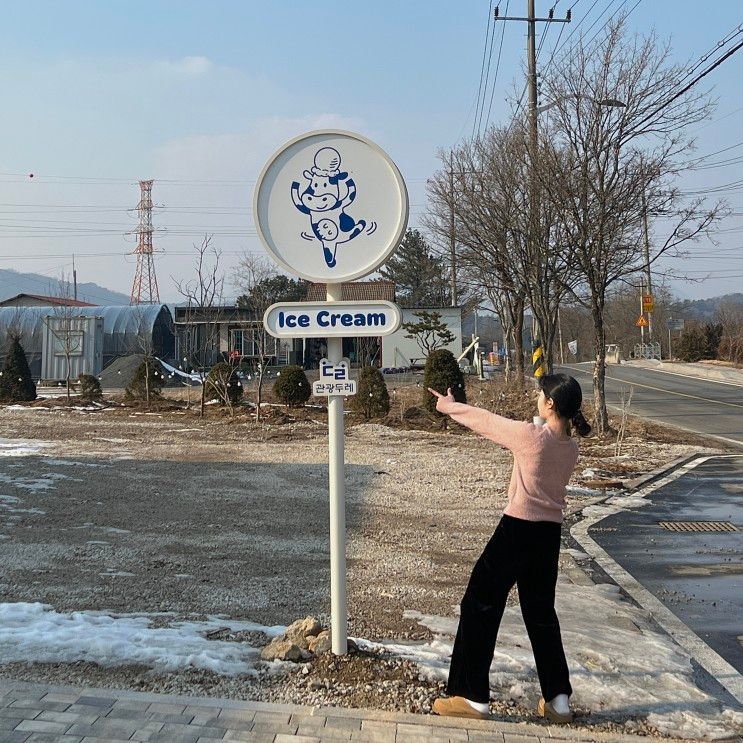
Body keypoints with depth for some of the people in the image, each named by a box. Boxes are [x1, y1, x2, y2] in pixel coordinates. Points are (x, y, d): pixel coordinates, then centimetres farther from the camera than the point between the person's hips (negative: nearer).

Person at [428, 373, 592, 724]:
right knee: (541, 613, 19)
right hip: (550, 535, 7)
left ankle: (472, 696, 10)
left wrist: (449, 406, 12)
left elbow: (486, 421, -3)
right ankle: (558, 699, 23)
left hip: (517, 530, -7)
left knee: (480, 605, 6)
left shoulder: (531, 436, -16)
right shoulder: (571, 448, 2)